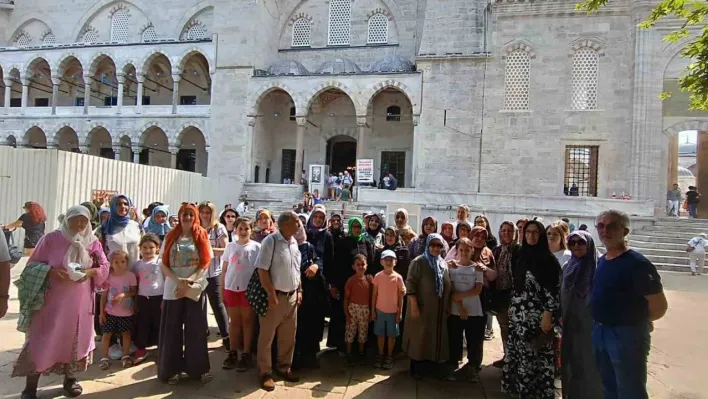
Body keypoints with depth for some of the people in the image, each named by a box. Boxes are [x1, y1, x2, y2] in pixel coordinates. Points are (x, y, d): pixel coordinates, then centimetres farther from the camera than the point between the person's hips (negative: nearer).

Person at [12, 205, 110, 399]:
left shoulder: (93, 242, 3)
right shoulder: (51, 239, -5)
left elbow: (104, 267, 6)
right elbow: (33, 264, -1)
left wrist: (91, 271, -14)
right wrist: (51, 271, -19)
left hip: (80, 302, 3)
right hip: (51, 300, -2)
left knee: (76, 338, 11)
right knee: (43, 340, -1)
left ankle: (70, 379, 28)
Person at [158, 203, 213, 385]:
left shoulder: (202, 236, 3)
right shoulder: (171, 237, 5)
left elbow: (205, 263, -2)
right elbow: (163, 264, 1)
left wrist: (188, 283, -13)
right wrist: (179, 281, -13)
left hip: (195, 289, -1)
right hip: (173, 289, 1)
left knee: (196, 330, 4)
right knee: (172, 331, 5)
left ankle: (198, 368, 15)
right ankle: (173, 369, 17)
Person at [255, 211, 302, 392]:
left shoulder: (294, 242, 8)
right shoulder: (270, 241, -13)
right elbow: (262, 269, -16)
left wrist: (299, 291, 12)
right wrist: (271, 294, -18)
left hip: (292, 296, 7)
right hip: (275, 295, -7)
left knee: (288, 336, 16)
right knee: (267, 336, 6)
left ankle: (284, 367, 32)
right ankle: (265, 372, 19)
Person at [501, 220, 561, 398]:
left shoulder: (548, 259, -8)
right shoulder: (520, 257, 10)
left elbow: (554, 289, -12)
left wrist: (547, 314, -18)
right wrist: (512, 307, 14)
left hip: (538, 315, -6)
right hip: (518, 314, 6)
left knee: (537, 355, 0)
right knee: (518, 353, 10)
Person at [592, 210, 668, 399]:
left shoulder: (637, 263, -18)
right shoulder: (601, 261, 6)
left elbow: (659, 306, -16)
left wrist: (635, 322, -1)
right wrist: (602, 323, 7)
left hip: (627, 335, -8)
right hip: (599, 333, 8)